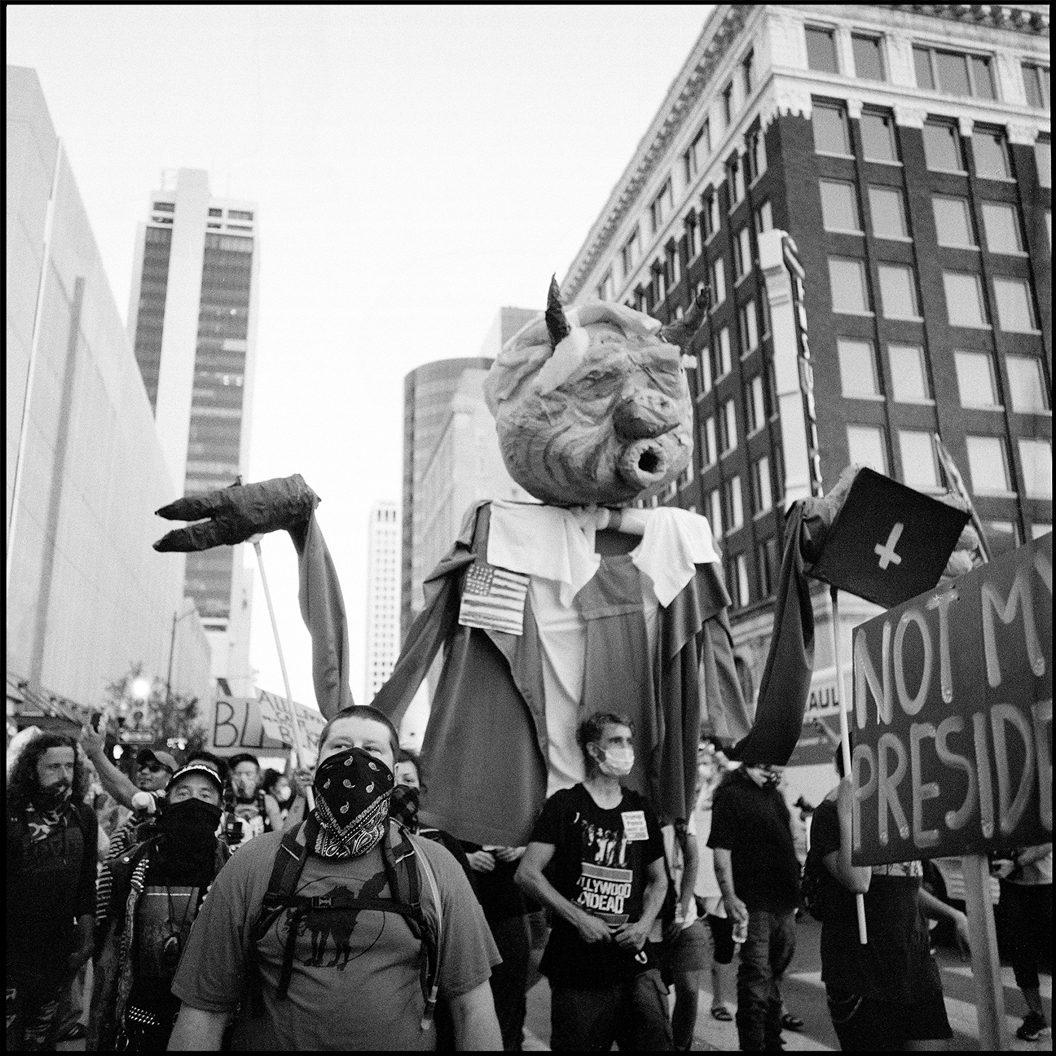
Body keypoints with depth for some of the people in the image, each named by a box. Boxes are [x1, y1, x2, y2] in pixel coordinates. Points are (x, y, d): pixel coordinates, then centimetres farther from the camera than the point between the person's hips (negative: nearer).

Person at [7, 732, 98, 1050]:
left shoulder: (83, 816, 2)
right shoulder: (12, 813, -13)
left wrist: (86, 938, 8)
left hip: (58, 951, 4)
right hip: (13, 950, -4)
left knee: (41, 1037, 17)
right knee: (8, 1038, 3)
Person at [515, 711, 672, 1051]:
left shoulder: (640, 809, 10)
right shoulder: (565, 805, -4)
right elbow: (527, 874, -9)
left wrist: (646, 922, 1)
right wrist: (578, 918, -14)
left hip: (635, 961, 4)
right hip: (577, 967, -3)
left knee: (656, 1041, -3)